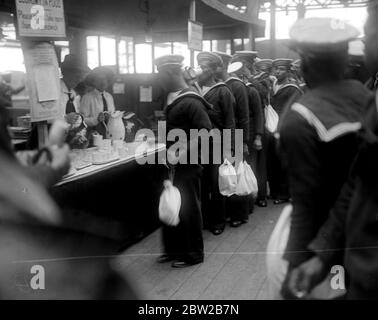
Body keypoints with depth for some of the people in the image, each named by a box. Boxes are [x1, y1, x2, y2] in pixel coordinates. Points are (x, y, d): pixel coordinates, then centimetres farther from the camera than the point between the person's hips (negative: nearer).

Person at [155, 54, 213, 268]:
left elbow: (205, 131, -24)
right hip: (175, 163, 9)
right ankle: (174, 249, 31)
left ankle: (194, 254, 20)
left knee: (188, 209, 4)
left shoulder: (191, 102, -18)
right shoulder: (175, 100, 10)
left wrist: (181, 150, -27)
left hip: (188, 164, -9)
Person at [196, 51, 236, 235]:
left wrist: (227, 149, -10)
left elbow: (229, 122, -6)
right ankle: (203, 217, 23)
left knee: (216, 184, 5)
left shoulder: (222, 91, -5)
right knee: (200, 183, 7)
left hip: (216, 145, -4)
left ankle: (218, 221, 20)